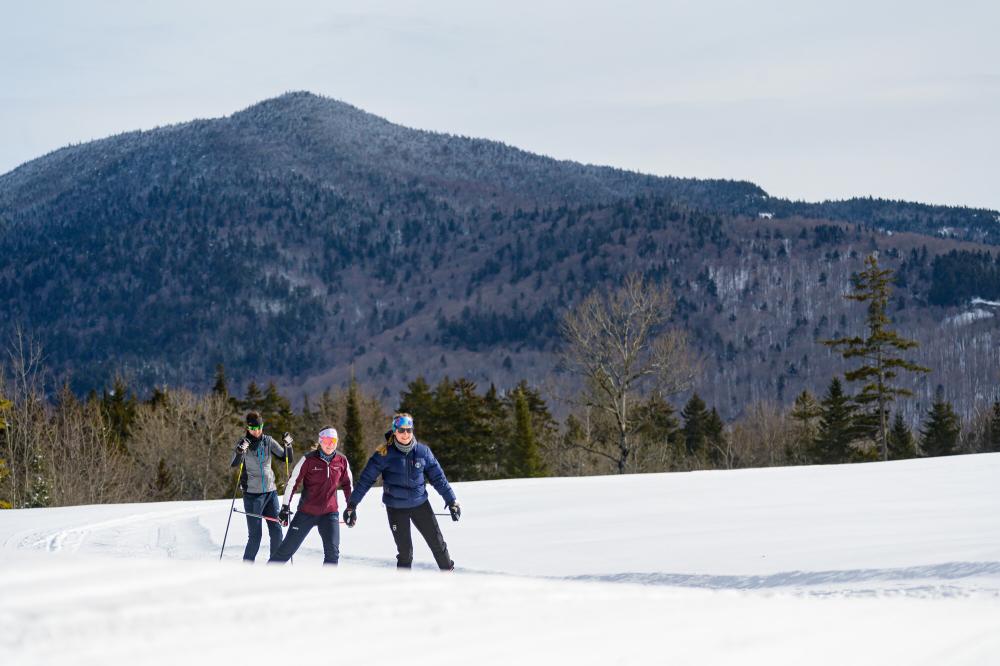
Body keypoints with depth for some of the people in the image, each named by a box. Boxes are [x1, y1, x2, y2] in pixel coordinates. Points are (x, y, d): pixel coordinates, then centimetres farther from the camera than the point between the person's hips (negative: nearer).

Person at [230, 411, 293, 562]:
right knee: (255, 535, -5)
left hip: (270, 491, 4)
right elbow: (234, 465, -18)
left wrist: (288, 445, -9)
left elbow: (287, 459, 9)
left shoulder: (268, 441, 5)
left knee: (276, 531, 1)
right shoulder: (243, 443, -5)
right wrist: (240, 452, -36)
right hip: (252, 494, -4)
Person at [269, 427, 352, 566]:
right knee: (288, 548, 4)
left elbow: (347, 485, 14)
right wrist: (285, 507, -6)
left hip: (330, 513, 2)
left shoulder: (341, 461, 0)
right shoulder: (309, 460, -11)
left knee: (332, 551, -13)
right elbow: (293, 482, -5)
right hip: (306, 512, -2)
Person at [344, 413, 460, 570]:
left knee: (437, 543, 7)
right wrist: (352, 505, -11)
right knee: (405, 551, -3)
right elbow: (366, 479, -9)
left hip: (420, 504, 3)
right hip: (396, 508, -3)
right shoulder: (385, 454, -11)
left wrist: (451, 501, 6)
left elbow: (438, 477, 5)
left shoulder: (423, 451, -3)